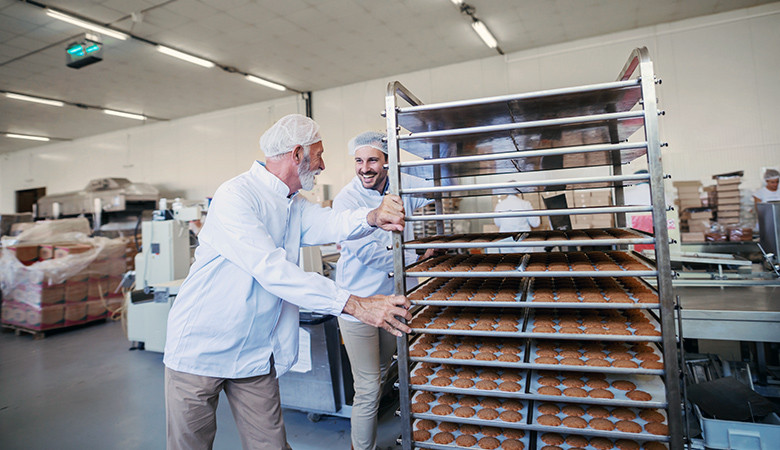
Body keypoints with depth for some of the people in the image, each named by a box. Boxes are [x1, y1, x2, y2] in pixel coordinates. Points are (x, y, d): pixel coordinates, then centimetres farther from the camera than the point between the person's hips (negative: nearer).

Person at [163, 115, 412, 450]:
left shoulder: (296, 206, 8)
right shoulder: (236, 195, -20)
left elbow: (333, 224, -10)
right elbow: (271, 269, -31)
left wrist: (373, 217, -33)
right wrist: (354, 304, -36)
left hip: (256, 356, 6)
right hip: (200, 348, -6)